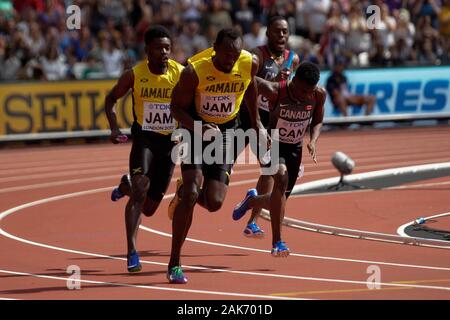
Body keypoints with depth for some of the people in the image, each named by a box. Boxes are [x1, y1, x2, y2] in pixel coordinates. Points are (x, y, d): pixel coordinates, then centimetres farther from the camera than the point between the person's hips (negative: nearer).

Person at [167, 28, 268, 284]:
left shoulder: (250, 63, -15)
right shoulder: (195, 71, -25)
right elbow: (177, 106, -14)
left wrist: (256, 121, 15)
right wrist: (198, 128, -31)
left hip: (226, 130, 3)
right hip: (196, 127, -3)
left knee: (214, 203, -7)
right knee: (191, 192, -17)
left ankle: (184, 194, 32)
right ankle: (174, 264, -6)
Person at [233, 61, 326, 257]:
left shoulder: (319, 95, -15)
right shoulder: (275, 92, -28)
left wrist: (313, 141, -15)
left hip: (295, 149, 5)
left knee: (278, 202, 11)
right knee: (281, 176, -35)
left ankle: (251, 201, 49)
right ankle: (277, 242, -33)